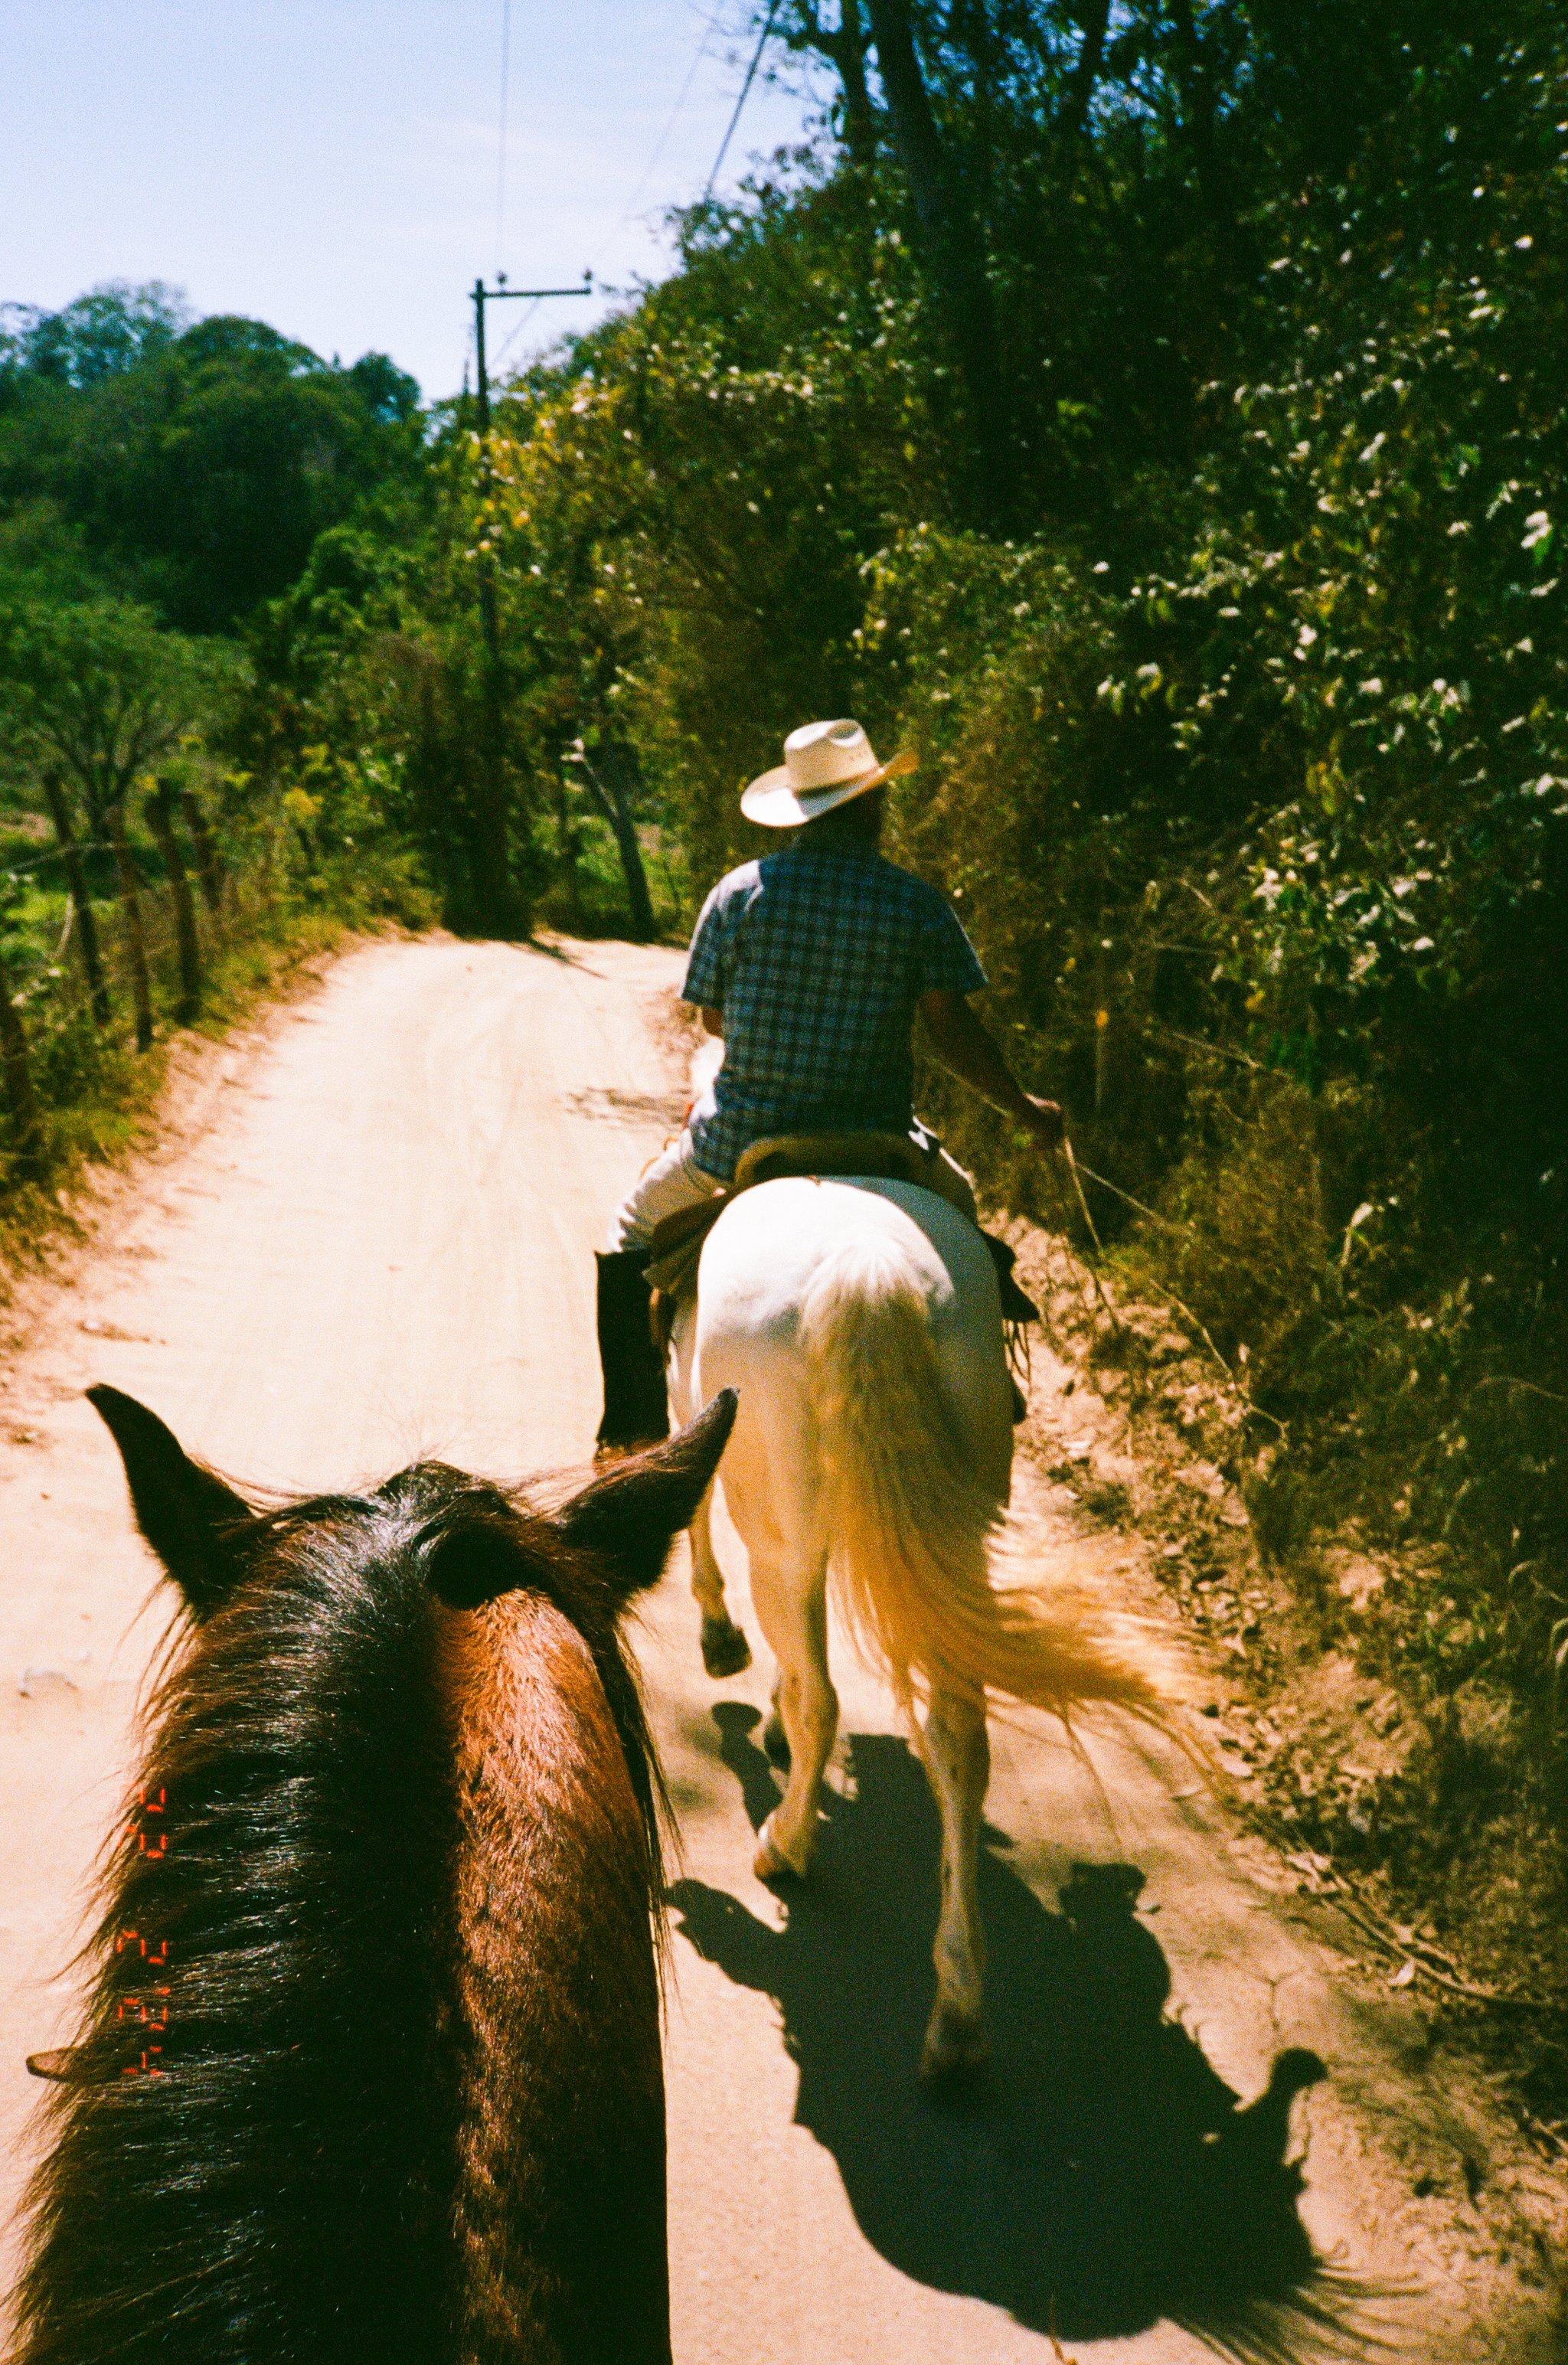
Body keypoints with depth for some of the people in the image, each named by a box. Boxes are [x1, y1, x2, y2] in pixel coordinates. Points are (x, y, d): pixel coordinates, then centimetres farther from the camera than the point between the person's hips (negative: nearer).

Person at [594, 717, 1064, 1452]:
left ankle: (634, 1417, 21)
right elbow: (953, 1033, -7)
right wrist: (1026, 1111, 6)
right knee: (954, 1206, 33)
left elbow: (712, 1017, 1)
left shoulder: (740, 890, -5)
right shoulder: (918, 906, -6)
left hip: (739, 1142, 0)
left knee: (639, 1226, 26)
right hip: (873, 1141, 1)